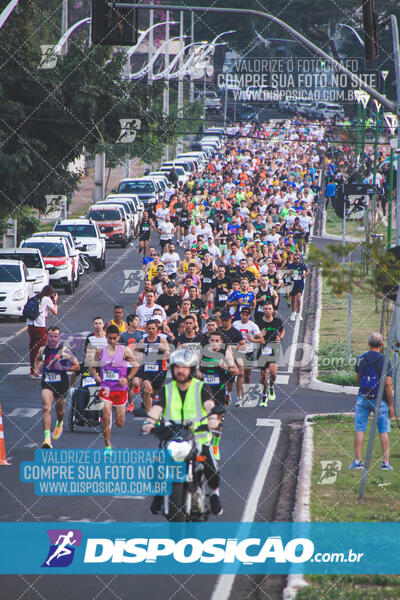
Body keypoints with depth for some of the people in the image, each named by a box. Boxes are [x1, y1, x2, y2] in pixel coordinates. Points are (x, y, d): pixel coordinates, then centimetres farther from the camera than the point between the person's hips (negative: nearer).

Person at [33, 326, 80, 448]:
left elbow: (77, 367, -5)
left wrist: (63, 368, -20)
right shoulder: (43, 350, 0)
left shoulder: (65, 352, -9)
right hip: (47, 383, 1)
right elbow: (38, 359, 24)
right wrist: (36, 369, 4)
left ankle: (59, 424, 54)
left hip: (61, 383, -1)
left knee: (59, 409, 17)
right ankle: (47, 438, -24)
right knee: (46, 408, -17)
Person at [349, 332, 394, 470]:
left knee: (360, 430, 6)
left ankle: (357, 461, 2)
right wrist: (391, 405, -6)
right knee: (383, 432, 5)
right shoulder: (384, 361, -11)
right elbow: (388, 385, -12)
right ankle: (386, 462, 4)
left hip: (363, 398, 2)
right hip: (380, 400, -2)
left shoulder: (360, 359, 0)